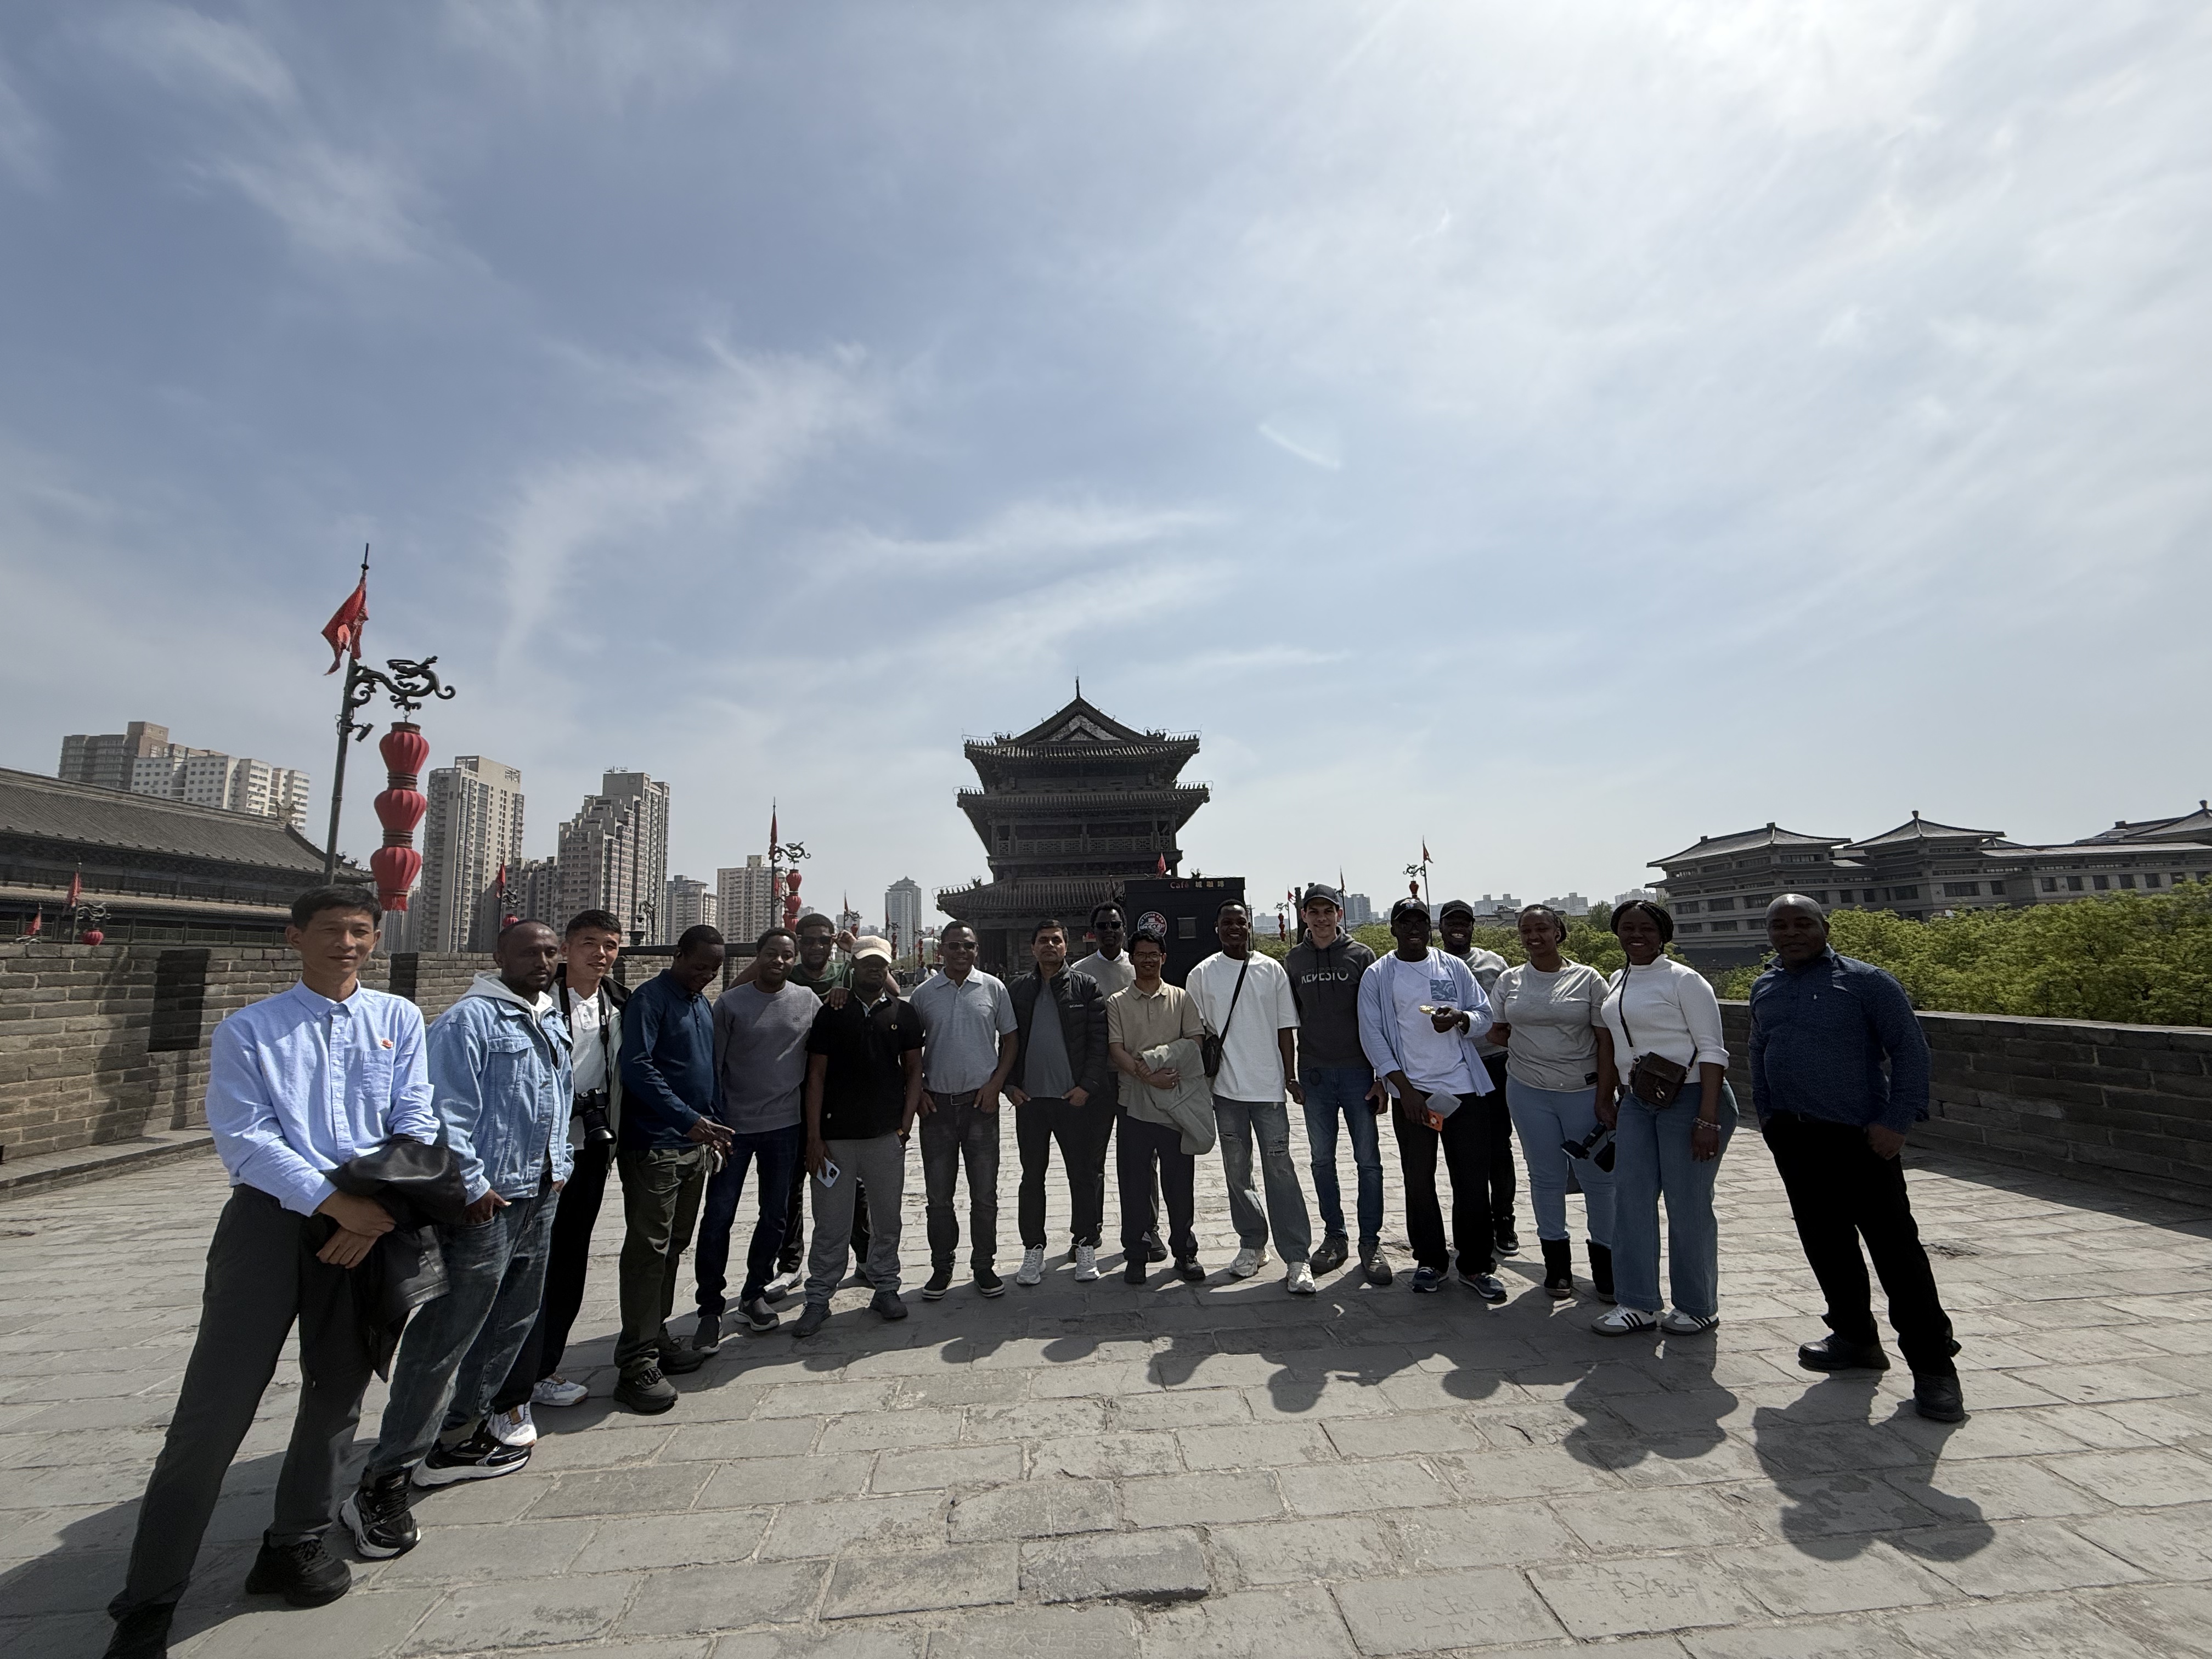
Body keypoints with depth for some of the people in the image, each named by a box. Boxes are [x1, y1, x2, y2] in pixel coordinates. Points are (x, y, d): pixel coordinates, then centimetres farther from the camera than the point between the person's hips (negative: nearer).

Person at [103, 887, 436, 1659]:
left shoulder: (398, 1020, 4)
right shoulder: (247, 1030, -1)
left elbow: (414, 1124, 0)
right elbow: (243, 1137, -9)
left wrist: (378, 1212, -12)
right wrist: (334, 1201, -18)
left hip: (366, 1225, 3)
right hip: (271, 1219, -2)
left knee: (336, 1393, 14)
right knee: (214, 1409, -1)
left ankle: (294, 1546, 35)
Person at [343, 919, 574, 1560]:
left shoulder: (553, 1024, 13)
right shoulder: (469, 1020, -15)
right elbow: (447, 1112, -18)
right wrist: (472, 1188, -17)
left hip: (539, 1200, 9)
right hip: (483, 1206, -9)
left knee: (511, 1324, 19)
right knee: (440, 1343, -3)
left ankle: (458, 1438, 36)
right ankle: (383, 1483, 10)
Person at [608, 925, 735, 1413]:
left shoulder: (704, 1005, 14)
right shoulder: (650, 998, -11)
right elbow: (637, 1067, -21)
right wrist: (690, 1120, -26)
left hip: (695, 1145, 8)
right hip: (655, 1147, -8)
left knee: (673, 1248, 15)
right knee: (648, 1251, -4)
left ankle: (656, 1337, 27)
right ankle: (638, 1363, 4)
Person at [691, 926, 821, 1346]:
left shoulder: (809, 1001, 2)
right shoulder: (730, 1002, -4)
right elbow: (714, 1065, -2)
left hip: (785, 1125, 2)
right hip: (735, 1125, -2)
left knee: (776, 1215, 12)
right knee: (718, 1216, 1)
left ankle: (754, 1293, 30)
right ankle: (711, 1308, 17)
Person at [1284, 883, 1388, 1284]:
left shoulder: (1361, 956, -1)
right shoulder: (1292, 962, 4)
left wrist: (1382, 1076, -5)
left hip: (1358, 1072, -2)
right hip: (1314, 1075, 2)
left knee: (1368, 1160, 2)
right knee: (1322, 1160, 10)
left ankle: (1370, 1243, 14)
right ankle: (1334, 1236, 23)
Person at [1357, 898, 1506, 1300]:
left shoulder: (1453, 967, 7)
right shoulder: (1377, 976, 1)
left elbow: (1485, 1017, 9)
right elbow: (1372, 1037, -3)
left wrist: (1459, 1018, -15)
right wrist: (1404, 1089, -11)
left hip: (1463, 1087, 1)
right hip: (1411, 1092, -1)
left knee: (1473, 1178, 3)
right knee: (1418, 1179, 7)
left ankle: (1476, 1266, 17)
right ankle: (1430, 1261, 23)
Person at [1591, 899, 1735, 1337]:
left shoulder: (1684, 980, -8)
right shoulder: (1617, 982, 12)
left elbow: (1712, 1051, -12)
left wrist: (1707, 1119, -18)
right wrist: (1606, 1099, 13)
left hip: (1690, 1099, -6)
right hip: (1636, 1102, 6)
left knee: (1688, 1204, 2)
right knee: (1630, 1198, 4)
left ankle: (1698, 1307, 20)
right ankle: (1637, 1303, 15)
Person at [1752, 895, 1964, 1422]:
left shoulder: (1866, 982, -6)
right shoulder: (1763, 989, 11)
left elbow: (1910, 1050, -8)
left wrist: (1897, 1122, -14)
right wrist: (1767, 1114, 14)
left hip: (1859, 1139, -6)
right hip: (1792, 1139, 6)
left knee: (1895, 1248, -3)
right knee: (1825, 1241, 14)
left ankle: (1933, 1366, 8)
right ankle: (1856, 1338, 29)